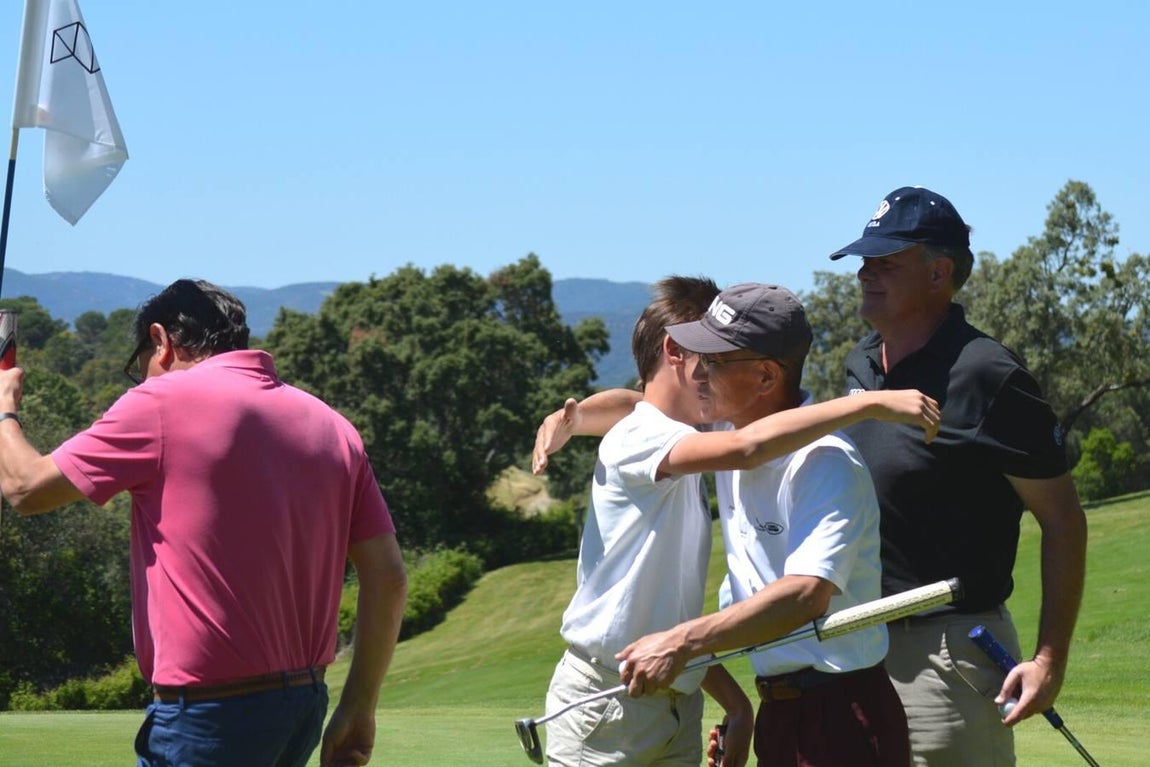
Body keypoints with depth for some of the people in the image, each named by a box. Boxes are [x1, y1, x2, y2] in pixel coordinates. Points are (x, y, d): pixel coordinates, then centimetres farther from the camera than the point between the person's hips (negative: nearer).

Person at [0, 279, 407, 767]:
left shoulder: (162, 403, -6)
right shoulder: (332, 426, 11)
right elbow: (388, 576, 8)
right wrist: (360, 705, 15)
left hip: (209, 716, -7)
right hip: (307, 703, 7)